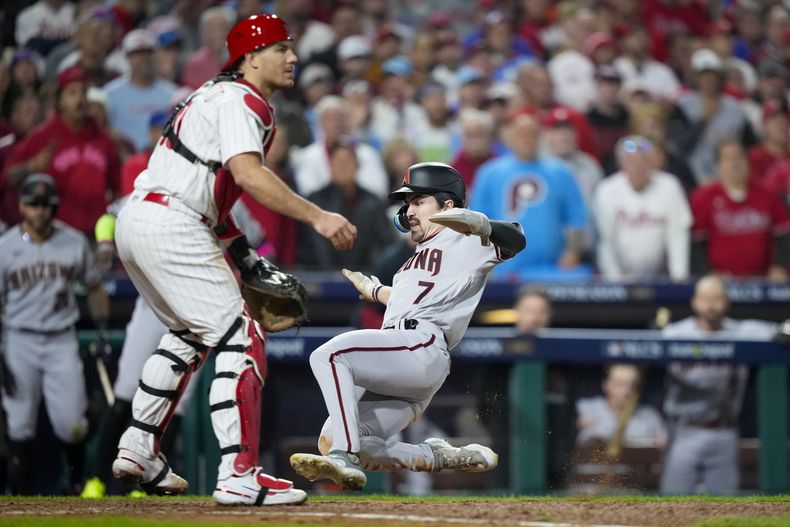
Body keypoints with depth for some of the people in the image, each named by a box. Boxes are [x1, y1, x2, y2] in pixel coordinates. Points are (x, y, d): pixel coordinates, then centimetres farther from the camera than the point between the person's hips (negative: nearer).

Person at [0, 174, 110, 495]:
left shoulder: (74, 243, 3)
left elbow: (94, 288, 15)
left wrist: (103, 334, 7)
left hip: (62, 342, 1)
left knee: (71, 424, -6)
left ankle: (77, 481, 19)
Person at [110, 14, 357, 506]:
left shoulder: (214, 95, 24)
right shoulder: (243, 101, -8)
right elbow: (247, 173, -25)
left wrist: (241, 250, 20)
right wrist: (318, 217, -30)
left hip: (135, 222, 11)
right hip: (170, 225, -11)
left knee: (191, 333, 27)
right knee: (239, 338, -11)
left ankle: (138, 450, 28)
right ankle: (239, 475, -19)